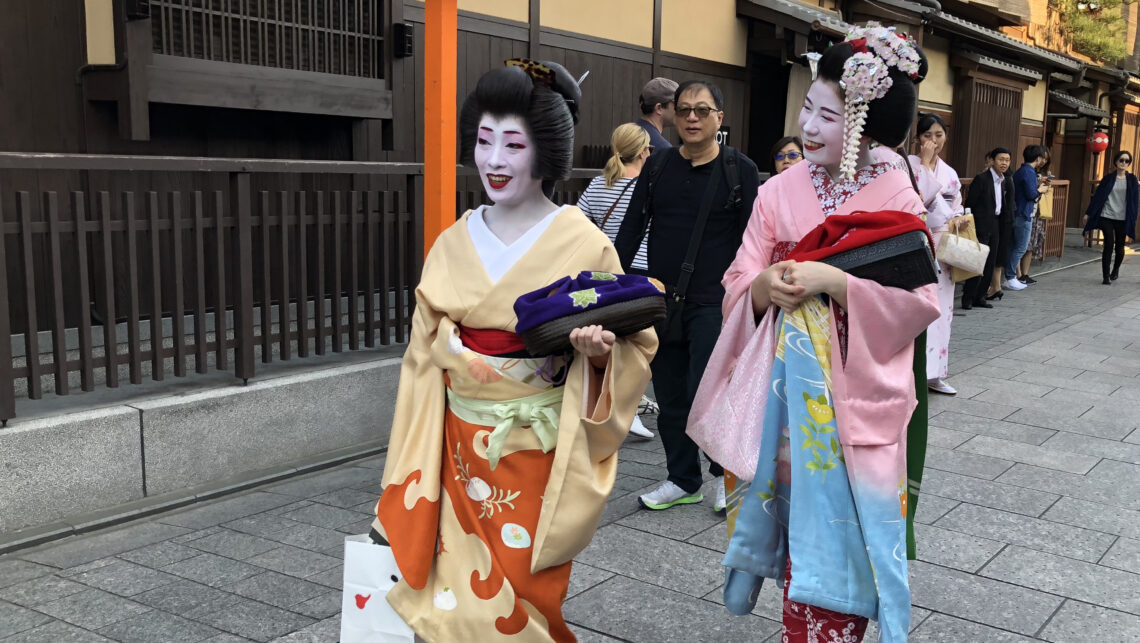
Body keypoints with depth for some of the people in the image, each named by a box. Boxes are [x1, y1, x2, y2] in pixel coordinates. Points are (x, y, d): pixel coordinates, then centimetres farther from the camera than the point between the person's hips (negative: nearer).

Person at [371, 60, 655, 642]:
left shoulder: (584, 244, -9)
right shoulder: (453, 244, 4)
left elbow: (635, 344, -3)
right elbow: (424, 355, 8)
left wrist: (599, 349, -27)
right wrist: (406, 485, 7)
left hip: (537, 455, -3)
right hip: (462, 450, 4)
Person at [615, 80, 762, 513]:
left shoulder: (740, 169, -1)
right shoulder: (657, 166, 9)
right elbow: (632, 227, 11)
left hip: (713, 302, -4)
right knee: (669, 397, 10)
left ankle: (724, 472, 16)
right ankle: (683, 480, 24)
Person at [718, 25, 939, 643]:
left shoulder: (897, 199, -5)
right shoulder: (779, 192, 4)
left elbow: (919, 301, -11)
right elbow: (737, 286, 3)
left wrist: (833, 282, -21)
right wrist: (765, 286, -19)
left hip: (857, 397, -2)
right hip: (790, 388, 3)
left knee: (844, 539, 1)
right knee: (802, 528, 11)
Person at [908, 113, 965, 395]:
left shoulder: (950, 172, 15)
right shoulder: (909, 164, -5)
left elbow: (957, 205, 19)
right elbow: (916, 197, -18)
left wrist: (958, 218, -3)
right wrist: (926, 161, -15)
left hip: (943, 244, 6)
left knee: (940, 305, 7)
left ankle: (933, 372, 14)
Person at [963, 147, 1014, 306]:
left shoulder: (1005, 182, 12)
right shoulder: (981, 179, -11)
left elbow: (1007, 208, 19)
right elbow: (969, 203, -12)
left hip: (995, 225, 8)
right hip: (981, 225, -8)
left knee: (990, 263, 8)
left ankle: (979, 297, 16)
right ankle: (967, 298, -1)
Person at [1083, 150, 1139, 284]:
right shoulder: (1108, 178, 4)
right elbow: (1097, 196, 5)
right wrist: (1087, 214, 1)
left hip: (1123, 219, 1)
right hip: (1107, 217, -1)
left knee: (1119, 247, 8)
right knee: (1109, 245, -10)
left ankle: (1115, 270, 34)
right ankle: (1106, 276, -5)